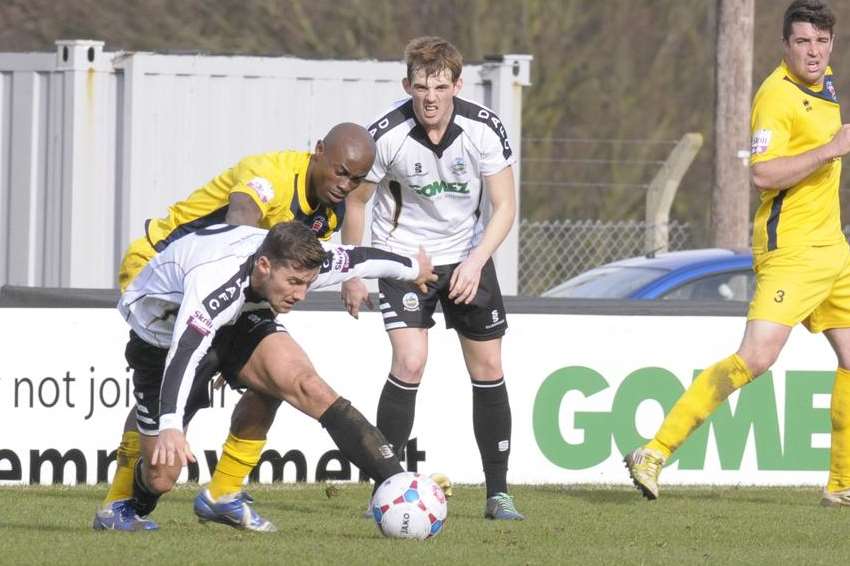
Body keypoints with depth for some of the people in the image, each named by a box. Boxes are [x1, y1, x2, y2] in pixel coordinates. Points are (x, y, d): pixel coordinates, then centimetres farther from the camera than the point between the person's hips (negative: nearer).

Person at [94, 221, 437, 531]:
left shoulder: (293, 265, -24)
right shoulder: (216, 279, -44)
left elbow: (361, 258, -4)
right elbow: (184, 352, -56)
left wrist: (412, 269, 15)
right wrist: (171, 426, -69)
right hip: (163, 336, -4)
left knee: (307, 386, -25)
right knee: (161, 478, -4)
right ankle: (126, 511, 34)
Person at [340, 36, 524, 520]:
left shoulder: (485, 129, -17)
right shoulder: (387, 136, -21)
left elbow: (505, 207, -11)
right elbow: (356, 200, -5)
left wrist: (476, 261, -24)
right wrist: (352, 275, 0)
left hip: (467, 256, 3)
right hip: (403, 254, -3)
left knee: (489, 368, 2)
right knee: (410, 362, -19)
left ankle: (498, 493, 13)